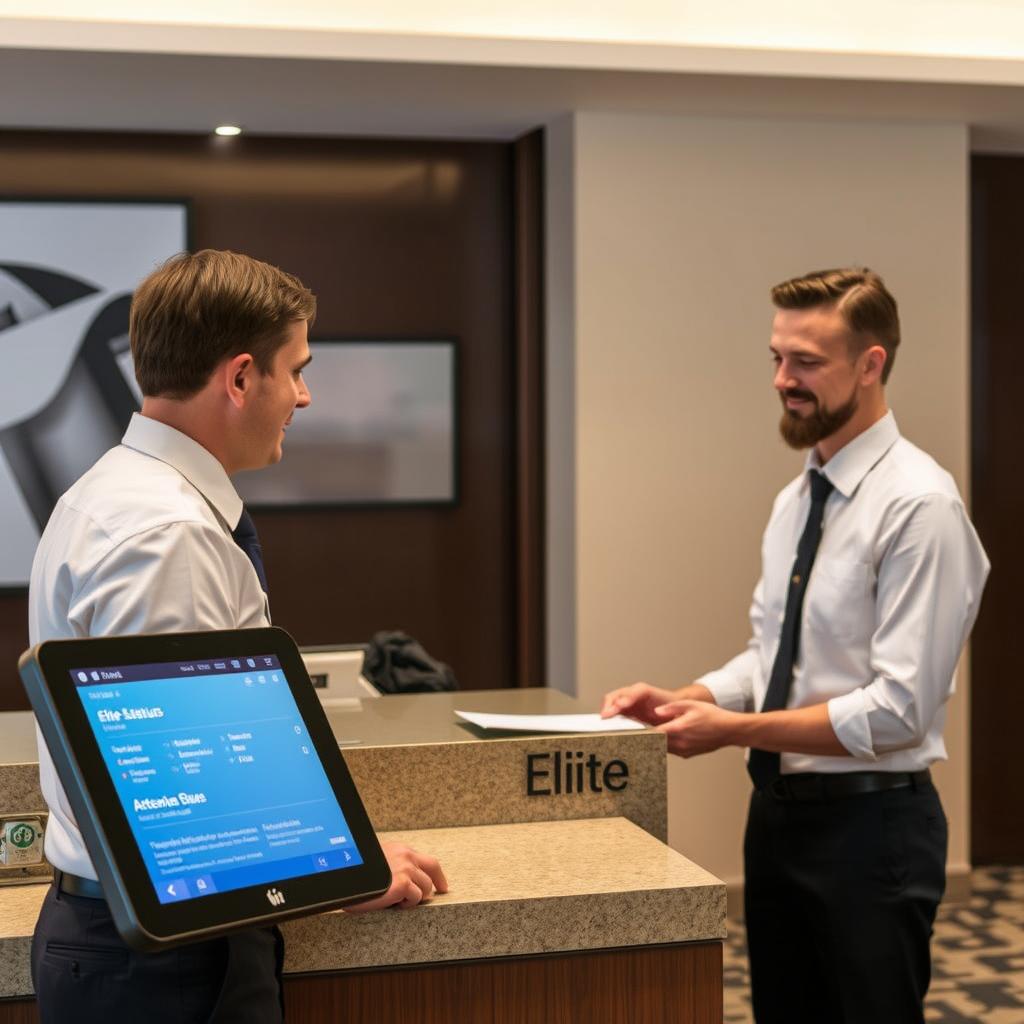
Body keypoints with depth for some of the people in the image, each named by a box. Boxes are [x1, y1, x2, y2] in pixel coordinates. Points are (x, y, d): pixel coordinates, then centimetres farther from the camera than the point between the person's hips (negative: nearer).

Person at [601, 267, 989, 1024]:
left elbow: (896, 709, -22)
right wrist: (685, 700, -3)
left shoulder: (919, 506, -18)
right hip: (778, 811, 8)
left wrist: (734, 728, -20)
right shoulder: (795, 500, 10)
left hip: (871, 821, -8)